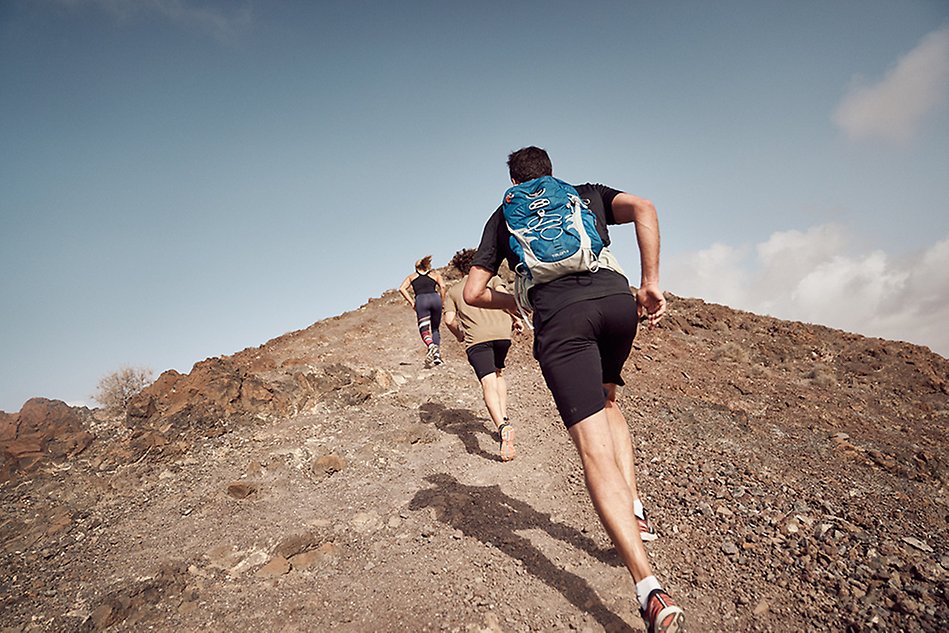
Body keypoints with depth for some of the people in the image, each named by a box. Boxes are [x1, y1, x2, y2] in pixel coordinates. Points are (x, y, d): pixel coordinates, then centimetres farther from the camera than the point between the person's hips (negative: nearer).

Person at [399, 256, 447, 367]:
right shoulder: (435, 274, 25)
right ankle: (437, 355, -1)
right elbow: (442, 286, 4)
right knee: (435, 329, 15)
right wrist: (442, 303, 8)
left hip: (421, 300, -1)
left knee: (424, 329, -9)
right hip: (435, 297, 1)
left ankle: (431, 346, -40)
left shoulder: (412, 276, 26)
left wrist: (411, 302, 7)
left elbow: (402, 288, 9)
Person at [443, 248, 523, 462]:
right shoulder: (491, 278, 23)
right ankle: (504, 417, 14)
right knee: (498, 374, 26)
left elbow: (449, 319, 9)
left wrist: (460, 336, 26)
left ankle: (502, 426, -37)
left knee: (488, 382, -14)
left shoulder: (452, 291, 23)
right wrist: (515, 318, 10)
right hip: (502, 331, 2)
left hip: (476, 336, -2)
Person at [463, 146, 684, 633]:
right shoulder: (589, 194, 29)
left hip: (560, 318, -3)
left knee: (595, 452, -7)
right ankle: (635, 512, 20)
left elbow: (473, 292, 19)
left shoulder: (503, 216, 27)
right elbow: (642, 208, 7)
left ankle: (651, 593, -16)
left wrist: (515, 302, 38)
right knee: (606, 401, 31)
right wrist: (650, 281, 6)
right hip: (617, 301, 3)